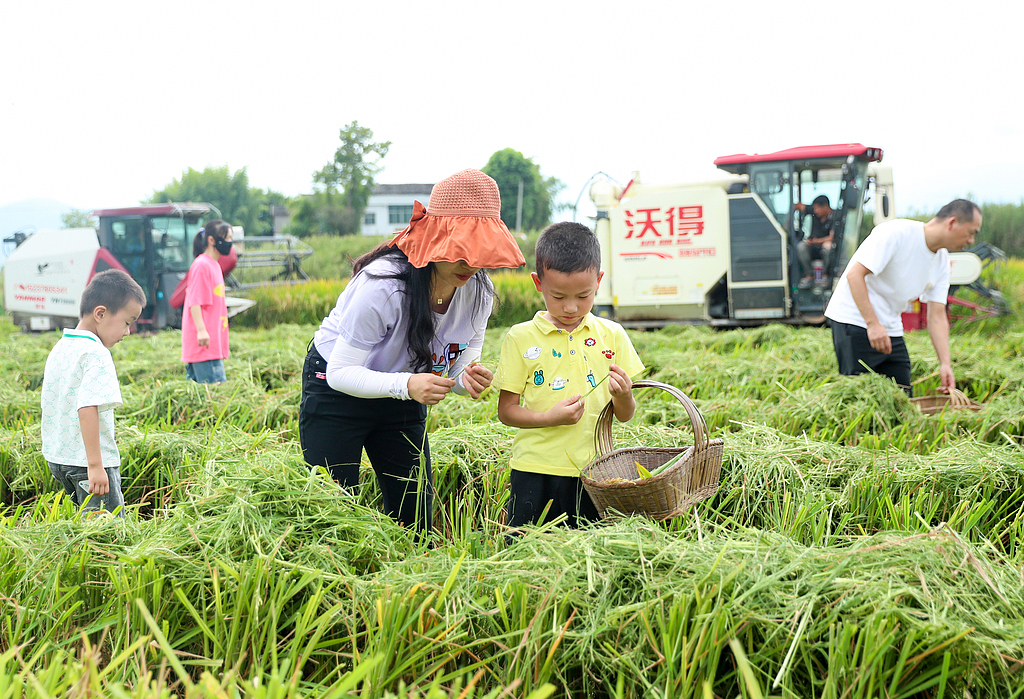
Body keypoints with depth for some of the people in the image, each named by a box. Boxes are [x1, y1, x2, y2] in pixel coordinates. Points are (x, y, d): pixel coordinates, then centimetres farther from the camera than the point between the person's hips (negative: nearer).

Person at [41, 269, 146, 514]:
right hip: (85, 462, -9)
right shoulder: (96, 354, -17)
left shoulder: (58, 349, 11)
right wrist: (95, 465, -27)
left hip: (57, 458, 9)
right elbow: (87, 408, -26)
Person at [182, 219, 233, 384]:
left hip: (214, 343, 10)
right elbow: (194, 302, -17)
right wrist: (201, 330, -25)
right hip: (205, 343, -10)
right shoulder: (202, 265, -10)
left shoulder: (214, 265, 19)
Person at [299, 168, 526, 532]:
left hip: (403, 395, 5)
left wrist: (468, 379, -30)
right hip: (337, 392, -5)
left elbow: (458, 370, -4)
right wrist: (407, 385, -44)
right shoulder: (382, 285, -32)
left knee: (416, 518, 2)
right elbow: (340, 373, -27)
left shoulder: (478, 290, -14)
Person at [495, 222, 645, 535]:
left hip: (594, 472, 2)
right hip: (536, 472, -2)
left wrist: (623, 396, -13)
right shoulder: (521, 338, 0)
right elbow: (506, 410, 0)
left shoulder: (612, 336, 6)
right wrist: (549, 418, -16)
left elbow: (624, 416, 9)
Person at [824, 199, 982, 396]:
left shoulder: (942, 261, 7)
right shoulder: (896, 232, -17)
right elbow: (854, 274, -21)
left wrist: (945, 364, -5)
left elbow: (937, 317, 6)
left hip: (891, 329, 8)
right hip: (855, 321, -8)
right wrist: (873, 324, -26)